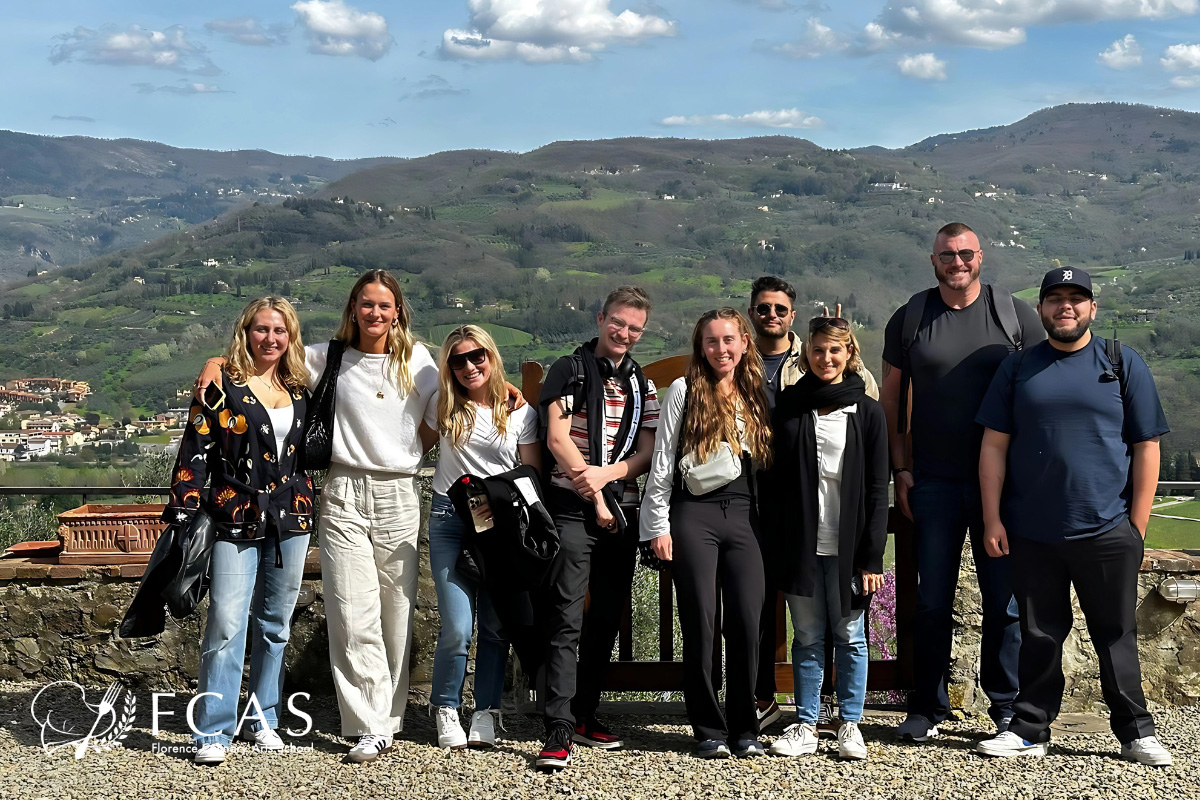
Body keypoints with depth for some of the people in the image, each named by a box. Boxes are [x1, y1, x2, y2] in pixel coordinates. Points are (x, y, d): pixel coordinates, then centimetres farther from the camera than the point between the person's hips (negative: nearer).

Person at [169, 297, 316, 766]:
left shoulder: (299, 389, 12)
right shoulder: (223, 385, -2)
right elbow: (195, 452, -6)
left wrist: (312, 504, 15)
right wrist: (183, 511, -12)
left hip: (291, 519, 5)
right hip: (236, 520, -4)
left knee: (275, 623, 11)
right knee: (226, 625, -10)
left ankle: (263, 719, 23)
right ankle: (214, 732, -3)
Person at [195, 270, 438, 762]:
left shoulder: (416, 360, 9)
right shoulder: (329, 359, 7)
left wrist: (410, 457, 0)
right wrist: (216, 365, -5)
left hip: (398, 495, 1)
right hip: (344, 496, -1)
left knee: (397, 611, 3)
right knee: (354, 615, -8)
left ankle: (391, 715, 15)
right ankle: (371, 725, -4)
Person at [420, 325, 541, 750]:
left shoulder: (521, 412, 5)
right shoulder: (444, 407, 6)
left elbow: (533, 475, 7)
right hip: (451, 519, -1)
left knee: (496, 625, 2)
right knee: (457, 627, -9)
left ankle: (486, 714, 15)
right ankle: (446, 710, 11)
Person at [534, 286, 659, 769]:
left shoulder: (642, 385, 15)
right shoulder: (571, 370, 1)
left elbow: (646, 454, 7)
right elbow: (557, 438, -9)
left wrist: (605, 473, -12)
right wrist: (590, 485, -15)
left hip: (621, 511, 5)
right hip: (571, 509, -5)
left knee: (606, 619, 11)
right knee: (565, 622, -10)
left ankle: (585, 714, 23)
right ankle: (559, 732, -12)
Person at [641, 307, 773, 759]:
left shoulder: (756, 398, 14)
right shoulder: (685, 391, 3)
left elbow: (766, 464, 18)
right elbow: (662, 462, 1)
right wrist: (658, 525, -4)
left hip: (744, 518, 3)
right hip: (694, 517, -3)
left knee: (747, 622, -2)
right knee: (701, 623, -1)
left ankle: (744, 730, 10)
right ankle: (709, 730, 9)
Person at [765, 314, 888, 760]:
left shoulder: (867, 413, 1)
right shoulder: (789, 406, 5)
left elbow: (877, 490, 0)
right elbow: (774, 478, 6)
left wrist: (872, 557, -6)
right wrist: (773, 543, 0)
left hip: (847, 547, -1)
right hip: (800, 544, 1)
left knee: (850, 636, 6)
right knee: (807, 638, 8)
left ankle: (850, 725, 17)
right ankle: (805, 726, 16)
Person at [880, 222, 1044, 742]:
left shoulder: (1014, 315, 4)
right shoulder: (910, 319, 5)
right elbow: (890, 398, 10)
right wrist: (901, 469, 3)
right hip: (934, 481, 1)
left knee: (1004, 596, 3)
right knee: (932, 598, 5)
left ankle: (1008, 705, 16)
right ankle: (927, 707, 16)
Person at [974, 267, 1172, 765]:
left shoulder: (1124, 364, 5)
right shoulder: (1017, 369, 8)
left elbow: (1146, 448, 3)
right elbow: (994, 448, 6)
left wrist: (1137, 527, -2)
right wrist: (992, 519, -1)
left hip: (1107, 533, -1)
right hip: (1030, 534, 1)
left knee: (1116, 635, 7)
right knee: (1038, 636, 9)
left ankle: (1135, 733, 19)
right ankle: (1030, 730, 19)